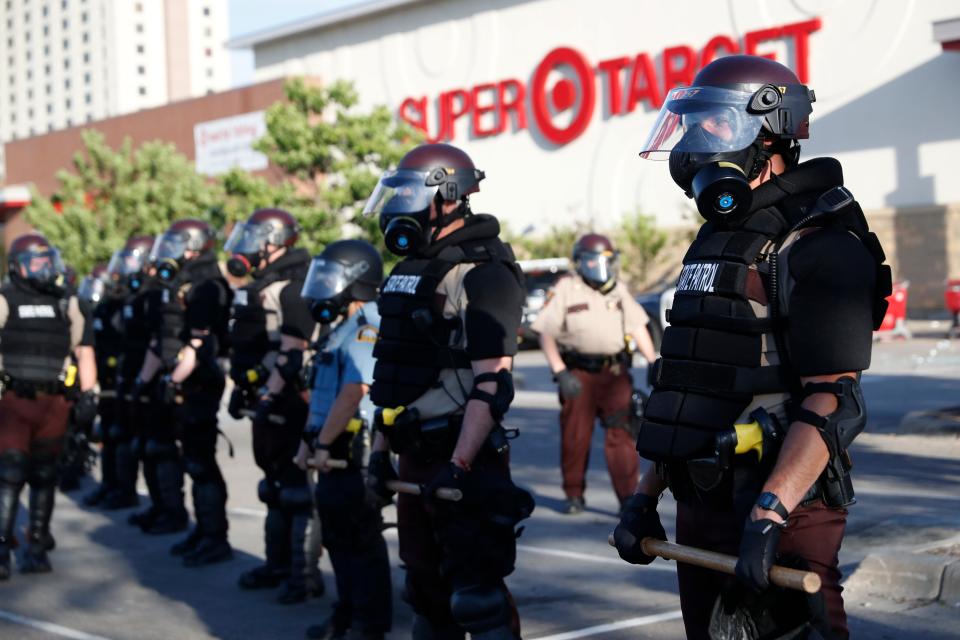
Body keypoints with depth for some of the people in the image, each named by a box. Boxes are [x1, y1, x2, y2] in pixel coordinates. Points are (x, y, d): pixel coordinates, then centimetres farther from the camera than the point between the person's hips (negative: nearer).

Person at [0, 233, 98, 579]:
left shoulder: (67, 304, 11)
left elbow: (84, 351, 14)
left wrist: (87, 395, 7)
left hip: (54, 402, 3)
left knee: (44, 477, 8)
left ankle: (36, 547, 17)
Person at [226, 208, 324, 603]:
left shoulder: (292, 288, -15)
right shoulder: (260, 287, 17)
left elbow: (293, 351, -22)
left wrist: (270, 393, -24)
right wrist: (241, 389, 24)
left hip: (287, 402, -10)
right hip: (265, 401, 10)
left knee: (296, 486, -6)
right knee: (275, 484, 16)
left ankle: (306, 573, -1)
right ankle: (279, 563, 26)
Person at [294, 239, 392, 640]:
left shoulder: (368, 329, -17)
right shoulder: (341, 328, 16)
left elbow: (352, 395, -25)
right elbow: (321, 392, 18)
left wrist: (323, 445, -21)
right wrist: (308, 440, 13)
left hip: (356, 451, -10)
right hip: (333, 450, 10)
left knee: (362, 539, -2)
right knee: (337, 536, 16)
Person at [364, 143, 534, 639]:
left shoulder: (480, 273, -14)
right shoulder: (411, 269, 15)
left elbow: (492, 383, -21)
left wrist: (459, 466, -26)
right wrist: (380, 449, 17)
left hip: (461, 456, -9)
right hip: (416, 454, 9)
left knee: (476, 596, -8)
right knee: (427, 589, 17)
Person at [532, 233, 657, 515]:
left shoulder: (619, 290, 12)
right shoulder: (565, 290, -1)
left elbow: (638, 327, 18)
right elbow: (546, 334, -4)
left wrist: (653, 362, 9)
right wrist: (560, 373, -14)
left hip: (615, 375, 2)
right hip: (578, 376, -2)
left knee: (621, 435, -8)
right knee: (575, 438, 5)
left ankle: (628, 499, -8)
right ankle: (574, 496, 21)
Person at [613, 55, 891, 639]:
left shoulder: (818, 246, -13)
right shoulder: (717, 240, 15)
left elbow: (833, 402, -21)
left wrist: (770, 514, -29)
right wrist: (646, 496, 15)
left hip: (780, 512, -9)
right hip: (702, 506, 9)